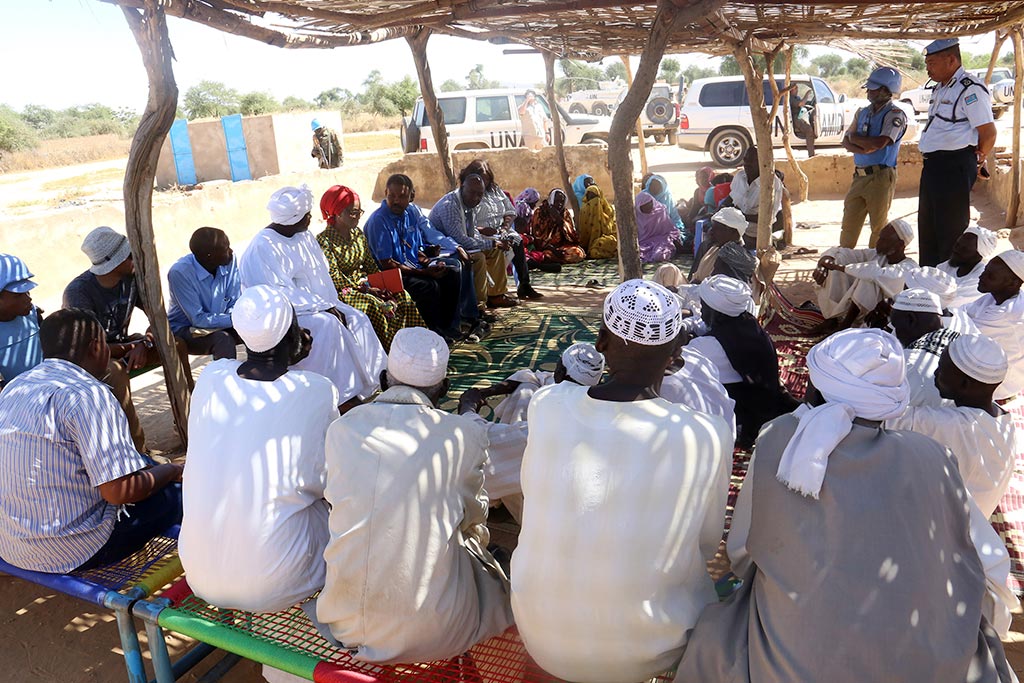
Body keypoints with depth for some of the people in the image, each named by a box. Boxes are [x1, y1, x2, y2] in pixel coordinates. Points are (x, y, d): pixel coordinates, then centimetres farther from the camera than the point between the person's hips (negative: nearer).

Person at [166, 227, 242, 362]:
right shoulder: (180, 272, -26)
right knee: (222, 339, -32)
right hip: (184, 330, -4)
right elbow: (198, 319, -24)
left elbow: (235, 305, -7)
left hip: (218, 325, 5)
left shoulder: (229, 260, -13)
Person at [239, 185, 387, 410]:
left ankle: (369, 380, -8)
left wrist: (332, 306, -7)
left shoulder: (304, 237, 9)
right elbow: (278, 294, -22)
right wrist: (323, 307, -24)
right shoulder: (263, 248, -16)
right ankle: (339, 396, -24)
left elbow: (322, 277, 11)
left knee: (357, 320, -12)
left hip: (318, 304, 8)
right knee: (327, 325, -31)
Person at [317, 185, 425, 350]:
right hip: (341, 291, -7)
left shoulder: (358, 233, 10)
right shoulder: (324, 240, -13)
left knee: (403, 296, -12)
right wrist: (365, 289, -21)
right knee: (373, 305, -33)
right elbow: (335, 278, -18)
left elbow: (370, 264, 14)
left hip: (363, 282, 7)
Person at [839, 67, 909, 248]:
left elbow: (880, 142, -19)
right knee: (849, 223, 7)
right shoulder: (862, 112, 16)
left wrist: (855, 137, -4)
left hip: (881, 177, -6)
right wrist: (862, 149, -12)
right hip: (859, 176, 6)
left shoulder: (895, 114, -6)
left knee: (879, 226, 1)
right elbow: (846, 142, 8)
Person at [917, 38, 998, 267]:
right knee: (927, 228, 16)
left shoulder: (971, 89, -13)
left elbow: (989, 132, -14)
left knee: (950, 230, -3)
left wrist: (977, 161, -1)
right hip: (933, 165, 10)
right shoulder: (941, 89, 17)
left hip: (955, 167, -10)